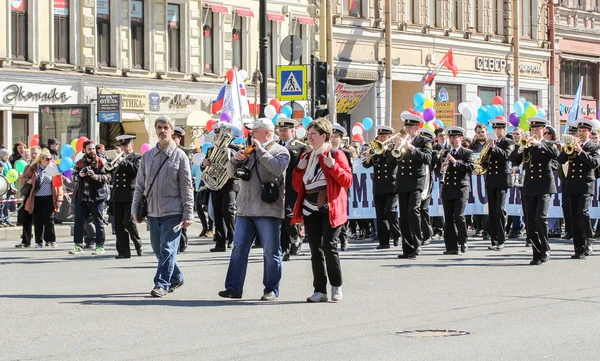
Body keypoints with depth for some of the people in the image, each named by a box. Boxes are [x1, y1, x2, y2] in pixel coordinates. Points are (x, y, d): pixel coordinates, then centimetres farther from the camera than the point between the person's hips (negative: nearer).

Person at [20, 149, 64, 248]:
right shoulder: (33, 168, 4)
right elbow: (23, 179, 12)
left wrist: (59, 199, -8)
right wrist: (28, 181, -11)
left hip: (48, 199, -1)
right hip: (36, 198, 1)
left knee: (49, 219, -1)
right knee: (37, 220, 5)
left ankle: (51, 240, 9)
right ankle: (38, 241, 12)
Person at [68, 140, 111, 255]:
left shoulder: (100, 162, -1)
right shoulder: (79, 163, 11)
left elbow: (107, 177, -8)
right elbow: (74, 177, 9)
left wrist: (95, 176, -22)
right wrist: (80, 175, -12)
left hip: (97, 197, -4)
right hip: (82, 197, 4)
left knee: (98, 222, 2)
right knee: (78, 221, 1)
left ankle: (100, 246, 10)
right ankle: (78, 246, 7)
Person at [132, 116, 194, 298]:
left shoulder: (179, 156, -2)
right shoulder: (148, 156, 10)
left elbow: (186, 187, -4)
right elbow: (140, 184, 14)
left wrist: (188, 213, -9)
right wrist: (135, 208, 9)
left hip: (173, 212, -5)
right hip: (153, 211, 5)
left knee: (167, 249, -8)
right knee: (158, 248, 12)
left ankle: (162, 284, -5)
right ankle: (176, 277, 28)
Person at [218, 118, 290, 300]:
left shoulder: (280, 151, 1)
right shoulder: (249, 151, 19)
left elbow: (277, 168, -20)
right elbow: (232, 172, 18)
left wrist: (261, 151, -14)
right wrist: (235, 160, -2)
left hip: (268, 210, -6)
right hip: (245, 209, 6)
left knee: (271, 251, 1)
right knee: (239, 248, 3)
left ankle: (271, 290, 7)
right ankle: (234, 287, 4)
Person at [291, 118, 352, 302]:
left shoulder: (336, 155, 0)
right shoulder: (306, 157, 15)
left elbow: (347, 181, -8)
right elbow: (298, 187, 16)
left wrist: (333, 166, -19)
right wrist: (299, 169, 0)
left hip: (330, 209, -5)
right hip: (311, 210, 5)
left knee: (329, 246, -14)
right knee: (315, 250, 3)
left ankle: (336, 287, 0)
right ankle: (320, 290, 6)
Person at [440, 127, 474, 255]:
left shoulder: (467, 153, 3)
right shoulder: (445, 154, 18)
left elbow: (471, 167, -12)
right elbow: (440, 171, 21)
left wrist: (455, 162, -20)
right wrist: (442, 168, -2)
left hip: (461, 189, -5)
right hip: (447, 189, 5)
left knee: (458, 216, -16)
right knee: (448, 219, 1)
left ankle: (463, 242, 1)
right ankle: (451, 246, 3)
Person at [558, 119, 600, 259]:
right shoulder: (572, 146, 13)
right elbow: (561, 161, 4)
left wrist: (581, 151, -20)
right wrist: (566, 150, -14)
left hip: (586, 185, -4)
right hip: (572, 185, 4)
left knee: (582, 212, -21)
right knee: (574, 216, 3)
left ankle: (588, 244, -8)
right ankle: (579, 248, 7)